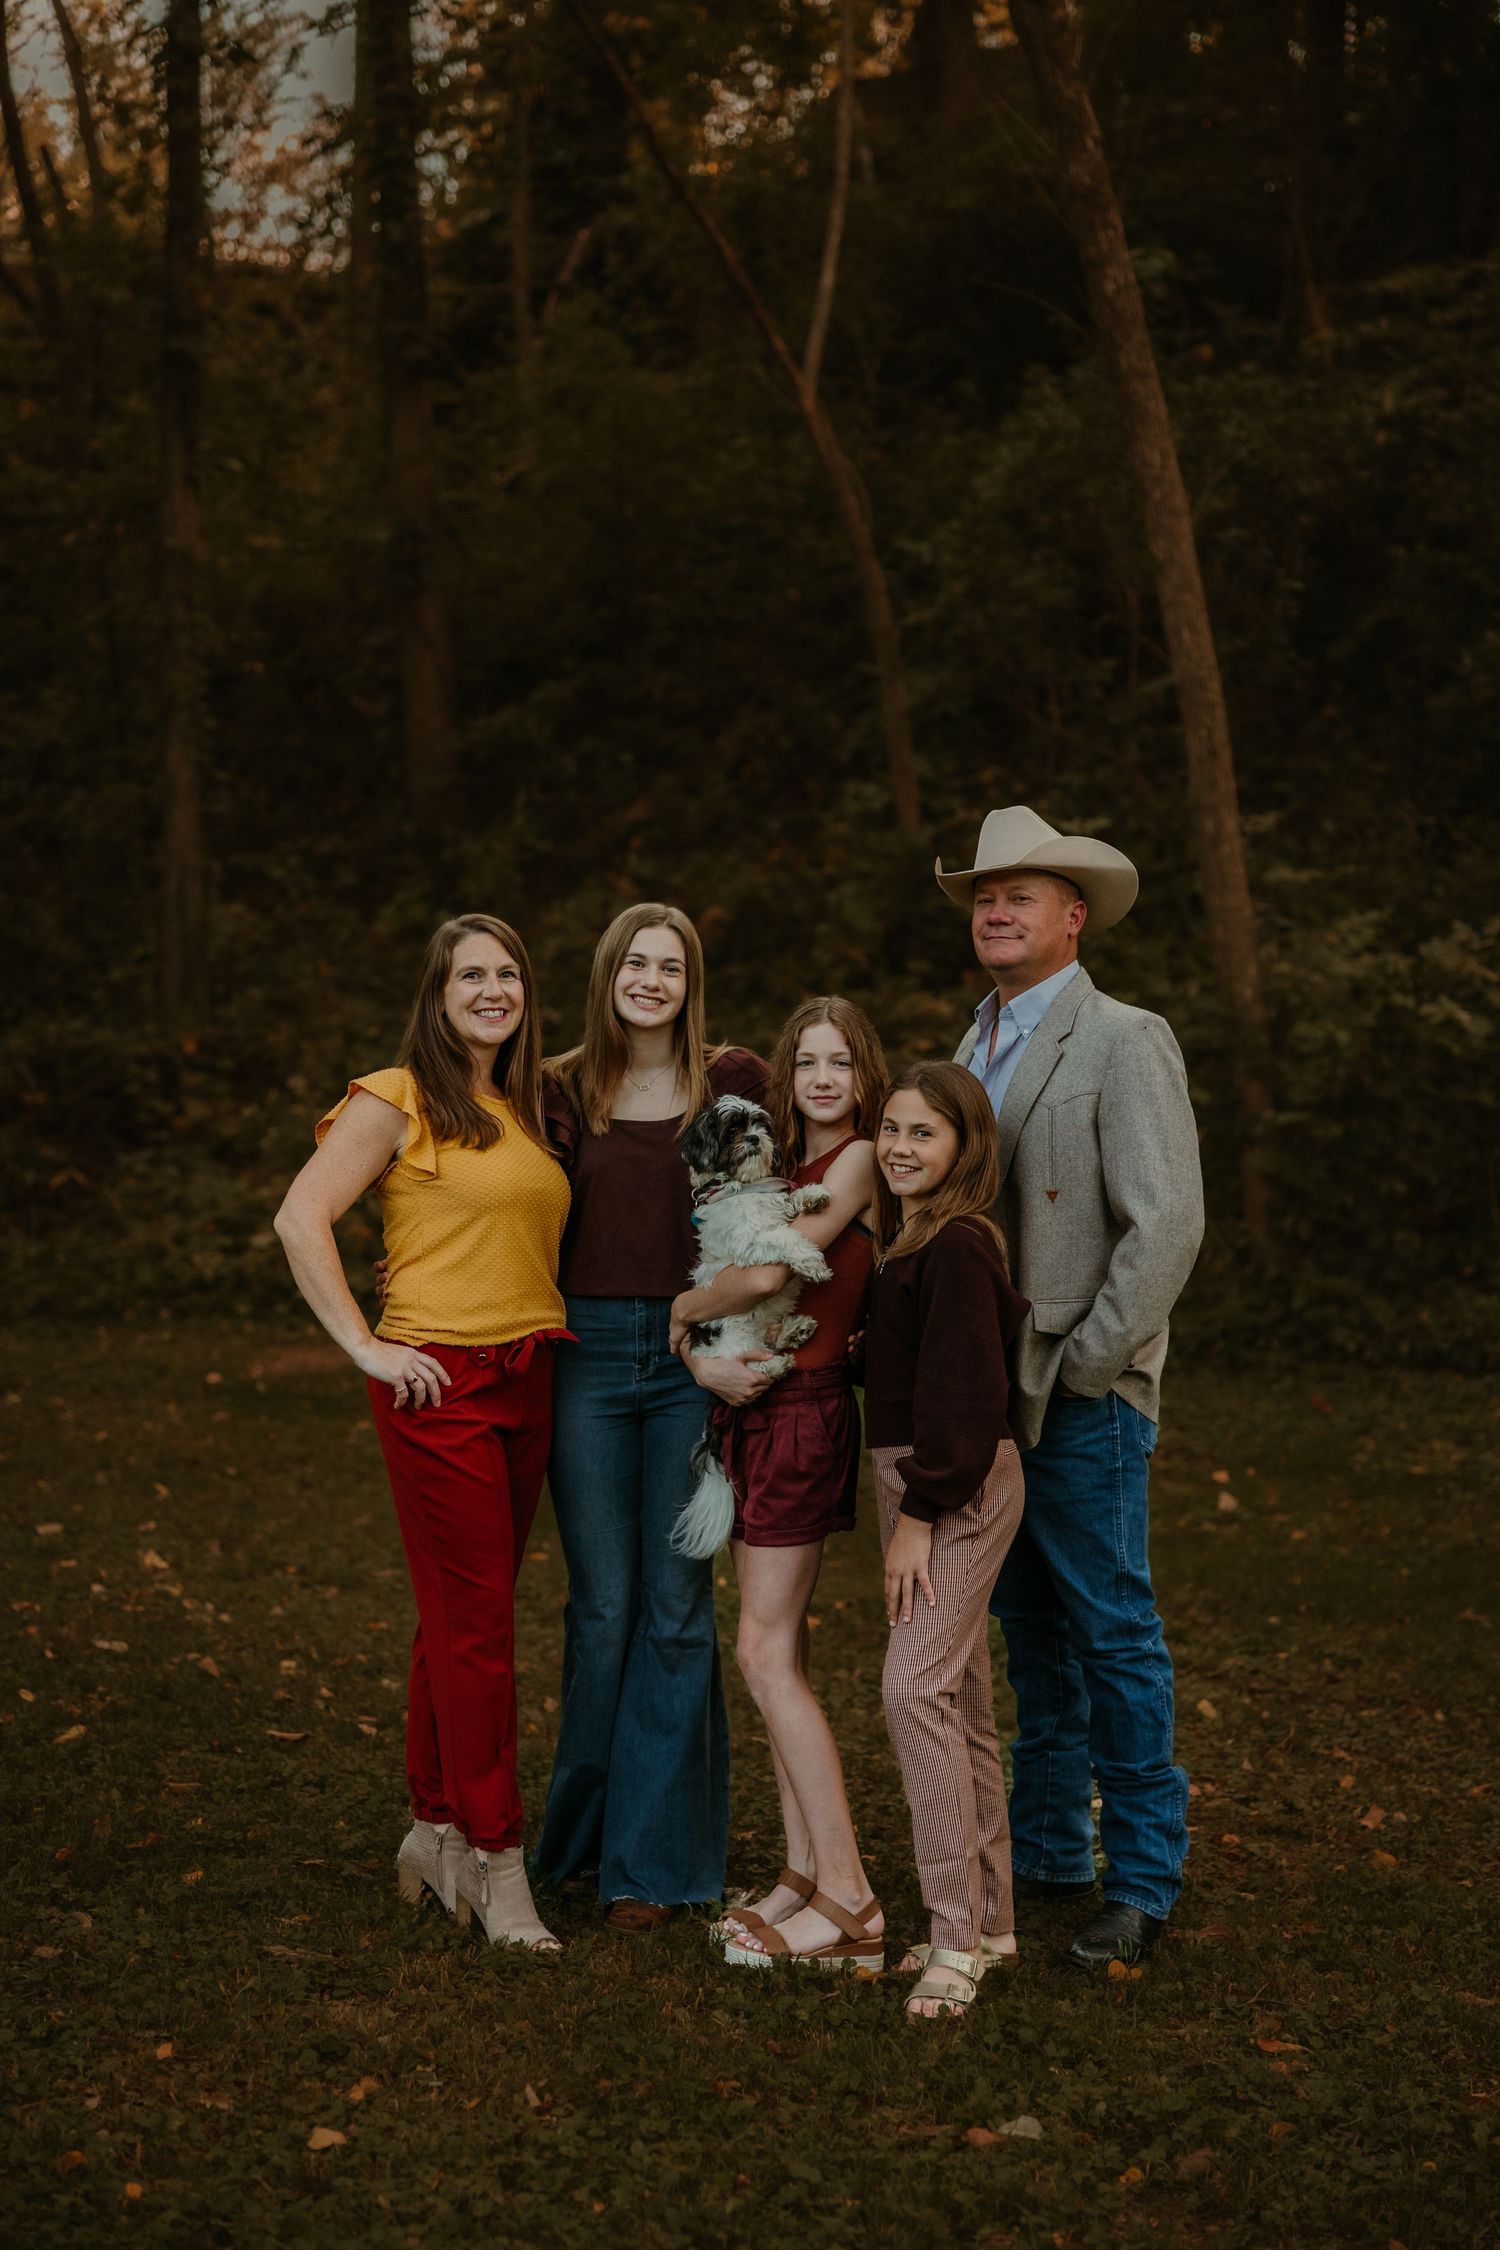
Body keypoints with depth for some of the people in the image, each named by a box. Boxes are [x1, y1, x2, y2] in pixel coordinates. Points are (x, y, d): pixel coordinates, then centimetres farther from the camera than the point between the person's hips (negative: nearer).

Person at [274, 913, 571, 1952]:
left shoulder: (525, 1111, 16)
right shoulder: (396, 1100, -5)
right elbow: (301, 1219, -12)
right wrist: (365, 1346, -14)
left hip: (530, 1379, 6)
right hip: (442, 1383, -6)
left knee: (462, 1619, 12)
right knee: (477, 1625, -4)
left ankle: (436, 1829, 24)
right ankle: (495, 1860, 5)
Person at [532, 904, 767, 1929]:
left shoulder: (737, 1082, 2)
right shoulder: (561, 1090, 7)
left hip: (701, 1357, -1)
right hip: (588, 1354, 1)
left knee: (677, 1606, 1)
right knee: (603, 1605, 5)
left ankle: (651, 1852, 11)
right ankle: (586, 1829, 23)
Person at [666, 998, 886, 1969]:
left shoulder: (860, 1160, -11)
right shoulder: (791, 1166, 15)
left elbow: (766, 1272, -20)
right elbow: (749, 1265, 15)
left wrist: (685, 1307, -5)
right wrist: (707, 1357, -3)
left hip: (806, 1409, -8)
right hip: (757, 1407, 8)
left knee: (767, 1652, -9)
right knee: (783, 1651, 9)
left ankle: (848, 1903, -6)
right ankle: (806, 1872, 16)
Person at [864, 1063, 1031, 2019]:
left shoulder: (955, 1247, -16)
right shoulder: (907, 1239, 13)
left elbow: (961, 1394, -19)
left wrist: (919, 1515, -18)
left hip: (960, 1486, -10)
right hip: (916, 1481, 10)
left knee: (916, 1687, -15)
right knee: (960, 1696, 13)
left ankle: (957, 1937, -12)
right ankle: (990, 1917, 22)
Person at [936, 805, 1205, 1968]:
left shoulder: (1125, 1042, -9)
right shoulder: (977, 1047, 15)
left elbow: (1166, 1226, -16)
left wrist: (1080, 1368, -15)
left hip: (1082, 1396, -7)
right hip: (993, 1390, 7)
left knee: (1112, 1632, -2)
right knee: (1033, 1632, 14)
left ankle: (1143, 1881, 8)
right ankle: (1051, 1849, 25)